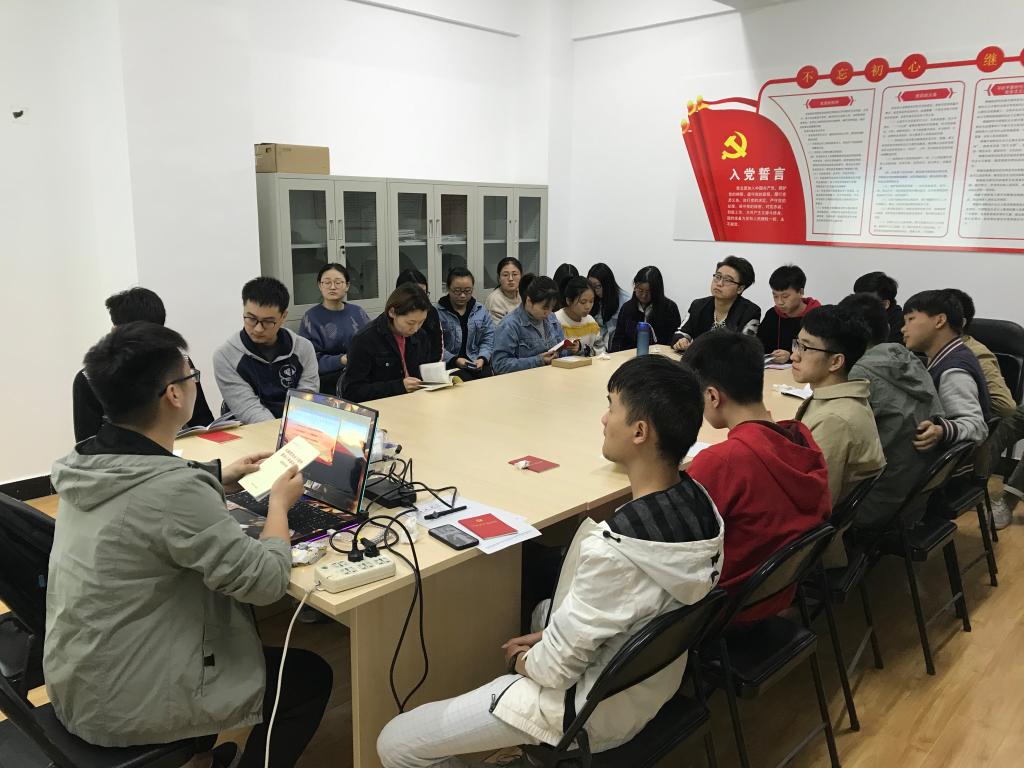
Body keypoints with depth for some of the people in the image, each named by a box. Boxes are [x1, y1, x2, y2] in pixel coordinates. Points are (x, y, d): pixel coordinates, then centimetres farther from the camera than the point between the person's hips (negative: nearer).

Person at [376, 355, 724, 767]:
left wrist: (525, 661, -2)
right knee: (538, 610, 34)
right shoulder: (699, 501, -11)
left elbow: (555, 668, -23)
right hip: (656, 677, 8)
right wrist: (551, 635, 5)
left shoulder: (611, 549, -37)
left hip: (594, 711, -8)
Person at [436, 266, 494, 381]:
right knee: (464, 378, -33)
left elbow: (488, 340, 11)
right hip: (449, 365, -4)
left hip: (478, 363, 4)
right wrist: (454, 359, -19)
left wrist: (482, 358, -7)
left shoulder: (481, 311, 14)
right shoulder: (438, 312, -1)